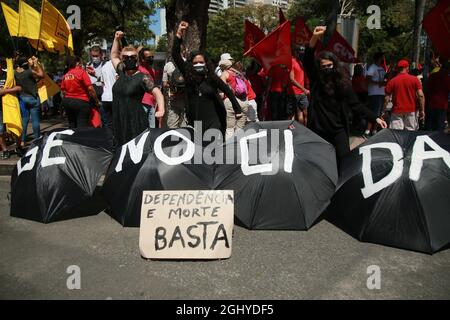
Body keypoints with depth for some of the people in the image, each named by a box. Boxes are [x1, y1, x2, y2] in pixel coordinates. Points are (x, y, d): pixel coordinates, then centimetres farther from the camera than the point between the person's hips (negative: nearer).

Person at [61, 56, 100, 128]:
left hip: (67, 101, 7)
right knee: (82, 127, -8)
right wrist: (97, 102, -6)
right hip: (81, 102, -7)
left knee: (72, 126, 14)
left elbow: (63, 91, 12)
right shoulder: (81, 72, -8)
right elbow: (90, 88, -14)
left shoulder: (65, 75, 9)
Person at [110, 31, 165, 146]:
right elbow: (113, 56, 30)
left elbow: (157, 93, -15)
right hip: (118, 121, 6)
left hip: (136, 123, -6)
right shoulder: (121, 72, 12)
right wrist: (117, 39, 23)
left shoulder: (142, 77, -6)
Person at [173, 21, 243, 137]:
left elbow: (228, 91, 5)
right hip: (194, 122, 2)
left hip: (213, 121, -2)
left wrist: (237, 109, 5)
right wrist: (179, 34, -6)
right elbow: (175, 55, 0)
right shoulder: (187, 75, 4)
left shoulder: (212, 77, 0)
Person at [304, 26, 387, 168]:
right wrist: (314, 38, -30)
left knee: (344, 162, -3)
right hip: (319, 130, 0)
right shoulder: (315, 81, 0)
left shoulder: (343, 84, 2)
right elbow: (307, 60, -14)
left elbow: (356, 105, 4)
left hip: (338, 130, 0)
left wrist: (375, 118, -5)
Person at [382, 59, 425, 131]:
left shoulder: (392, 81, -1)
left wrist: (384, 111, 6)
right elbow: (421, 95, -5)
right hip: (411, 111, 1)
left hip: (397, 111, 0)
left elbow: (387, 98, -2)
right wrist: (422, 110, 0)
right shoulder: (414, 79, 1)